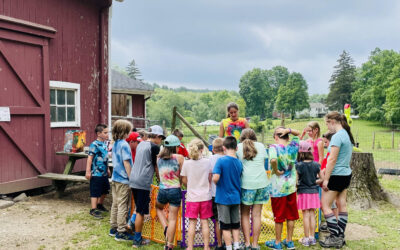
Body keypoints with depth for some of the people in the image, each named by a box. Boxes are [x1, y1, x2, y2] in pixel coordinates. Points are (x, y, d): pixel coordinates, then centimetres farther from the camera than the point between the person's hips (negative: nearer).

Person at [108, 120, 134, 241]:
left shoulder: (115, 144, 10)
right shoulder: (124, 145, -16)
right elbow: (126, 163, -18)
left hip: (115, 178, 9)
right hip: (123, 180, -9)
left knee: (115, 204, 16)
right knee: (122, 206, -1)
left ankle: (113, 228, 27)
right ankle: (121, 232, 6)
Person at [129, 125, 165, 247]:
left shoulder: (141, 144, 16)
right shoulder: (154, 147, -8)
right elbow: (156, 167, -3)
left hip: (134, 180, 8)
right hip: (143, 182, -8)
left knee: (139, 210, 15)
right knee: (141, 212, 0)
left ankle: (138, 237, 21)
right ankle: (137, 240, 7)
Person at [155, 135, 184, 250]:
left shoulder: (159, 158, 4)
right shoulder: (179, 157, -7)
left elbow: (158, 175, 11)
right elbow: (182, 176, -4)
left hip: (162, 190, 3)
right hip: (175, 190, -3)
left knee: (158, 208, 33)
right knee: (173, 218, 6)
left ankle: (165, 228, 13)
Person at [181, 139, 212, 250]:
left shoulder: (186, 163, -7)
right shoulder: (207, 162, -5)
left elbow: (184, 181, 0)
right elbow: (210, 179, 3)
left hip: (192, 197, -1)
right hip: (205, 196, 1)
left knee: (192, 223, 6)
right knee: (205, 222, 8)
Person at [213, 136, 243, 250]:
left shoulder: (221, 160, -16)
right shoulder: (239, 162, 0)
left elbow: (215, 178, -24)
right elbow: (239, 179, 9)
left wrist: (215, 182, -3)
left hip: (223, 198, -4)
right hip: (236, 198, 5)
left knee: (225, 226, 7)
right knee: (235, 225, 16)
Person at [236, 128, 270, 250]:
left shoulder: (239, 147, 3)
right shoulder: (261, 146, 10)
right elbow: (264, 163, 16)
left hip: (246, 183, -2)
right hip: (262, 182, 2)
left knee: (245, 214, 11)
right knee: (256, 215, 8)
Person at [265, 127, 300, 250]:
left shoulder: (274, 147, -14)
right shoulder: (293, 146, 0)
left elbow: (273, 160, -35)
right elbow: (298, 133, 18)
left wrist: (276, 170, -17)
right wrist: (288, 130, -1)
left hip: (278, 188, -4)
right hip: (291, 186, 4)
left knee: (279, 217, 7)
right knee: (291, 215, 15)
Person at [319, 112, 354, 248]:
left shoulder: (337, 136, -18)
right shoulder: (348, 135, 11)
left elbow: (332, 159, -20)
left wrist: (326, 179, -16)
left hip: (337, 175, -9)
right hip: (346, 174, 9)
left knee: (325, 205, -2)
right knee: (342, 205, 12)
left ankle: (335, 238, 0)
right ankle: (340, 236, 20)